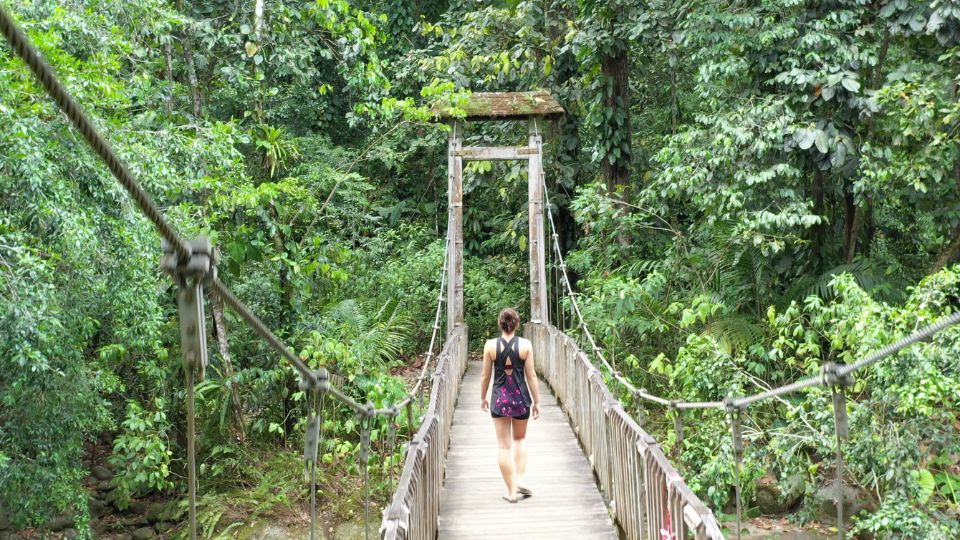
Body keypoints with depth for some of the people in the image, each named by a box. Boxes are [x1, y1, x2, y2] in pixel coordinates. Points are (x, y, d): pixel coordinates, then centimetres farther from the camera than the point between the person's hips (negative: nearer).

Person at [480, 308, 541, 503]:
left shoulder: (490, 345, -5)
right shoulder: (525, 345, -6)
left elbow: (485, 375, 1)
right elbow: (531, 376, -3)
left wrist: (483, 398, 16)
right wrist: (536, 401, 6)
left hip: (499, 397, -1)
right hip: (521, 397, 1)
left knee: (504, 445, 7)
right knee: (519, 439, 23)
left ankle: (511, 491, 9)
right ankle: (519, 480, 9)